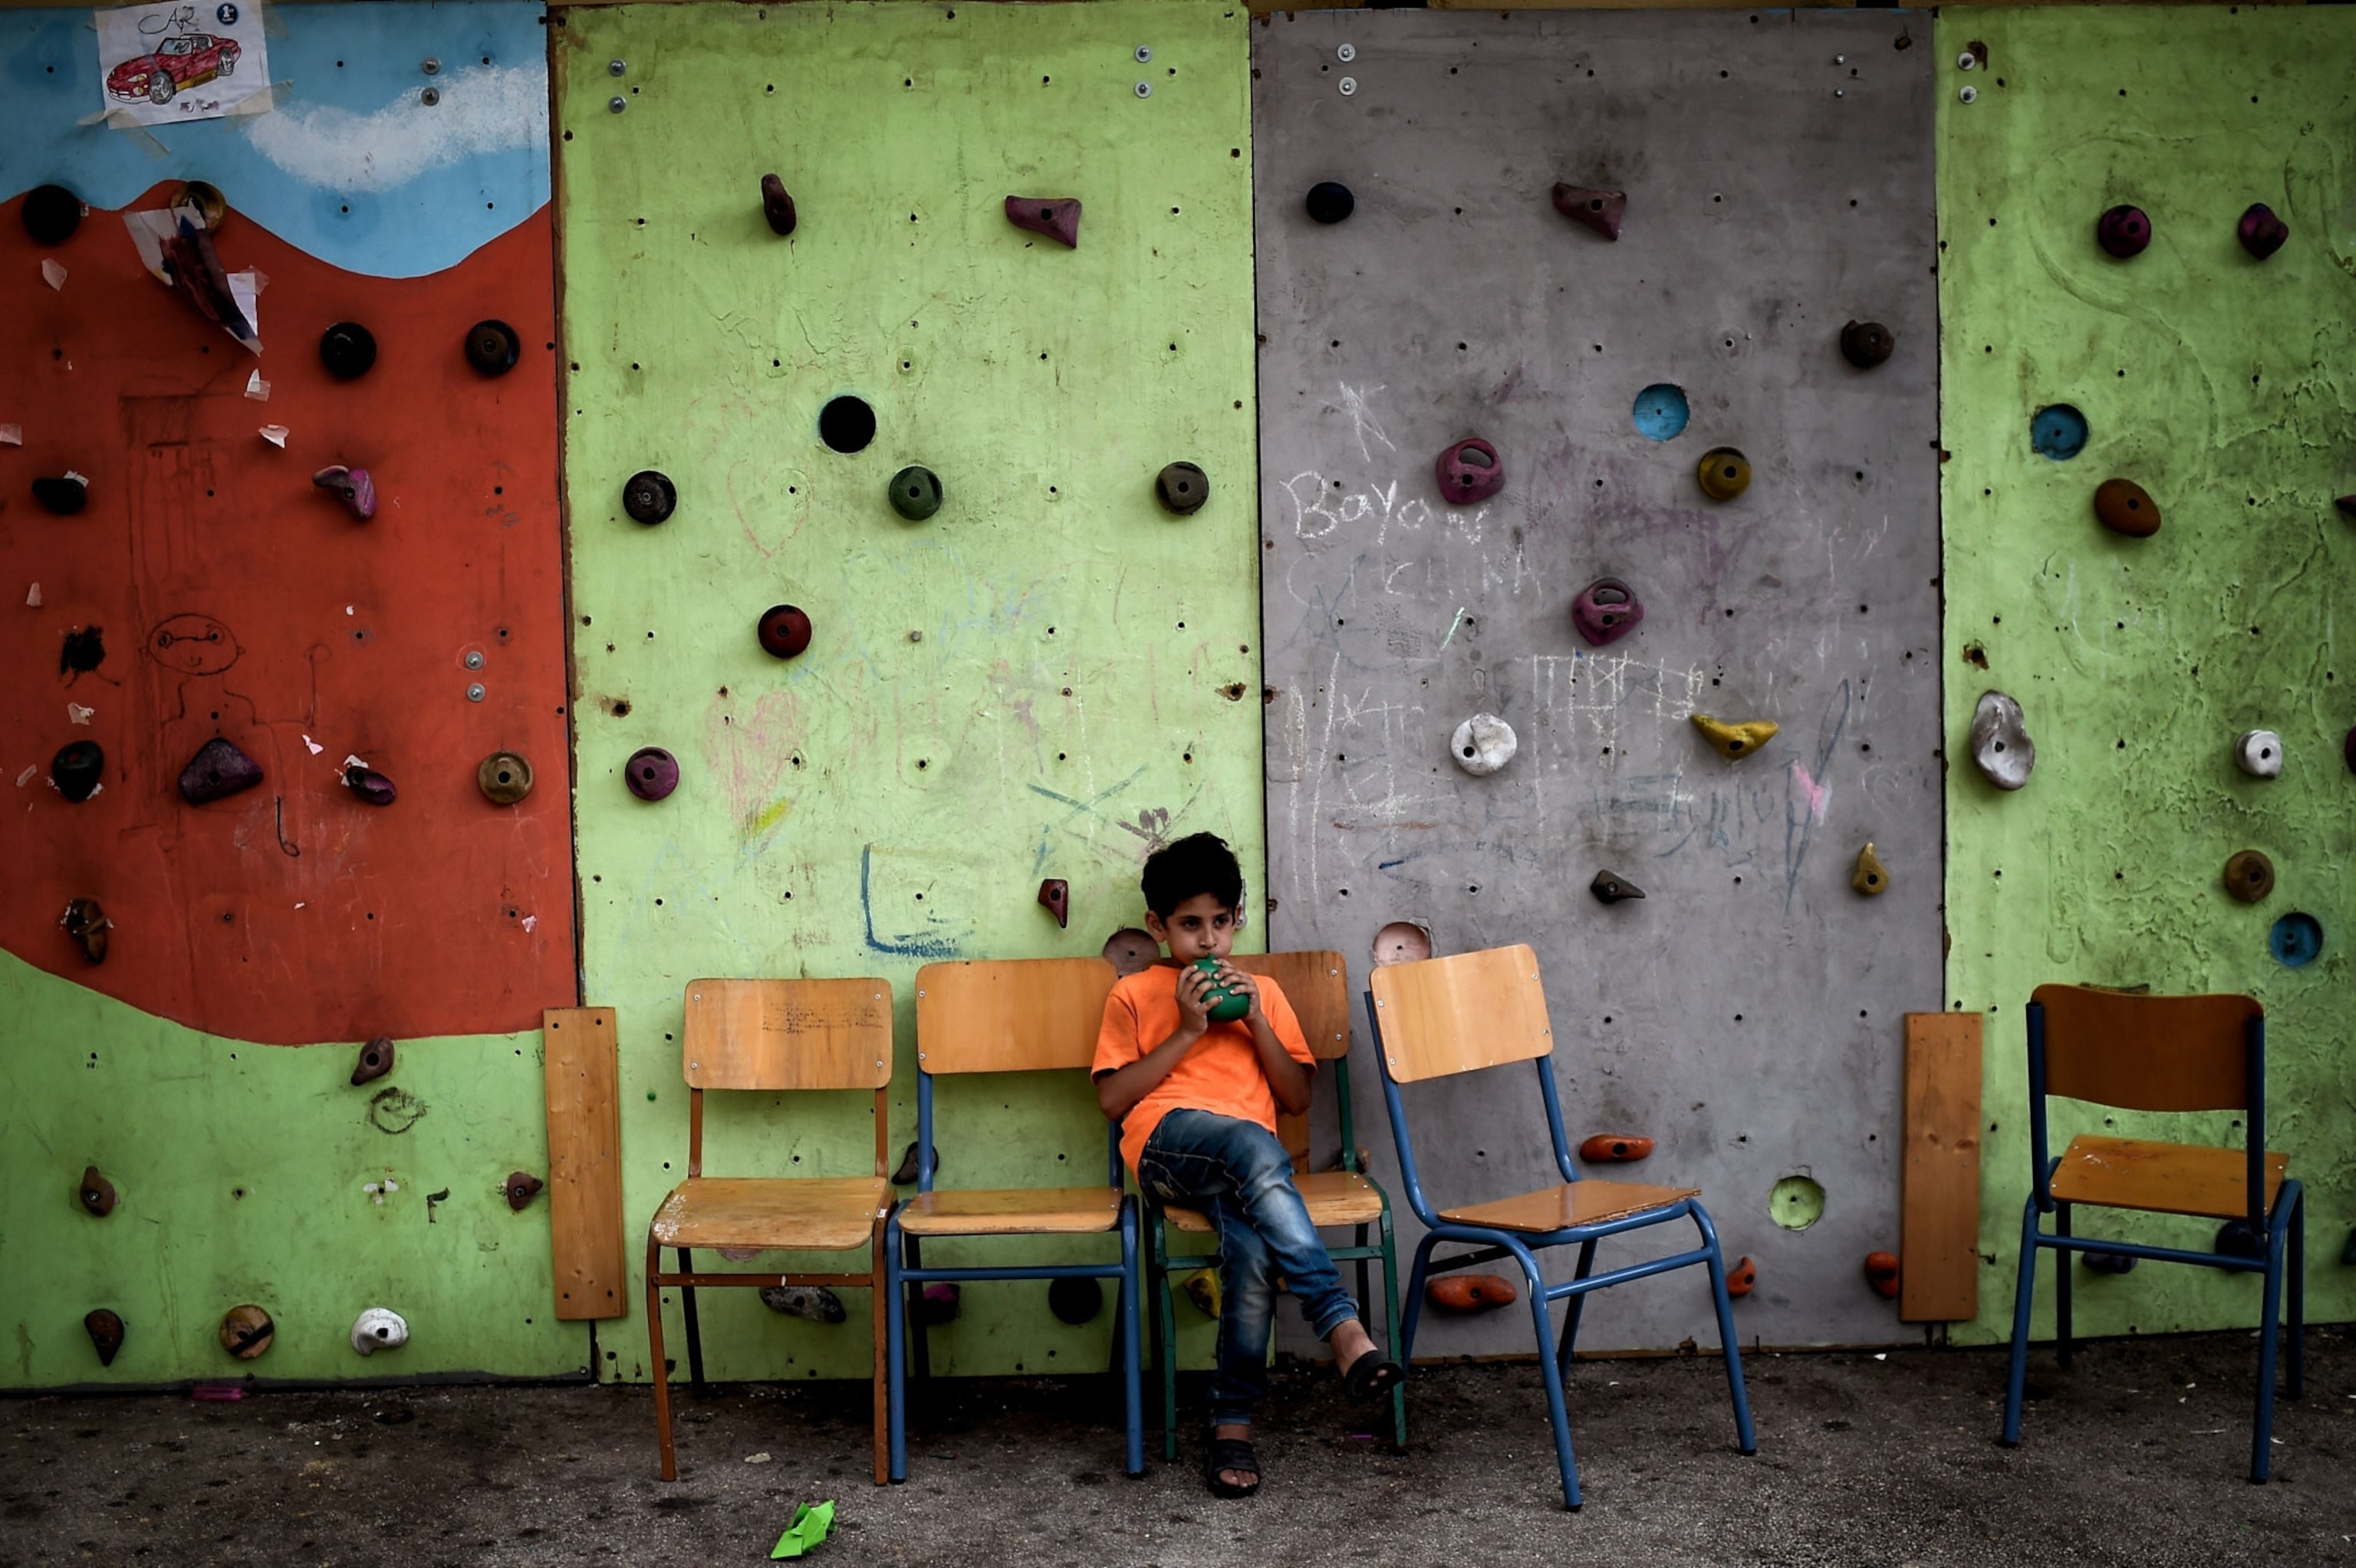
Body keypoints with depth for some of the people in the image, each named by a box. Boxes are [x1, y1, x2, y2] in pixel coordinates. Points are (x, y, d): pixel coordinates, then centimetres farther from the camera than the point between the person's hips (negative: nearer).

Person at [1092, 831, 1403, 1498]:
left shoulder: (1261, 992, 23)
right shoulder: (1133, 994, 16)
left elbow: (1298, 1097, 17)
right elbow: (1113, 1098, 5)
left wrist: (1256, 1023, 4)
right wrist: (1186, 1031, -2)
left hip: (1242, 1161, 2)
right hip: (1165, 1143, -2)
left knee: (1254, 1245, -34)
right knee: (1251, 1144, -38)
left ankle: (1233, 1423, -21)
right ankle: (1344, 1330, -41)